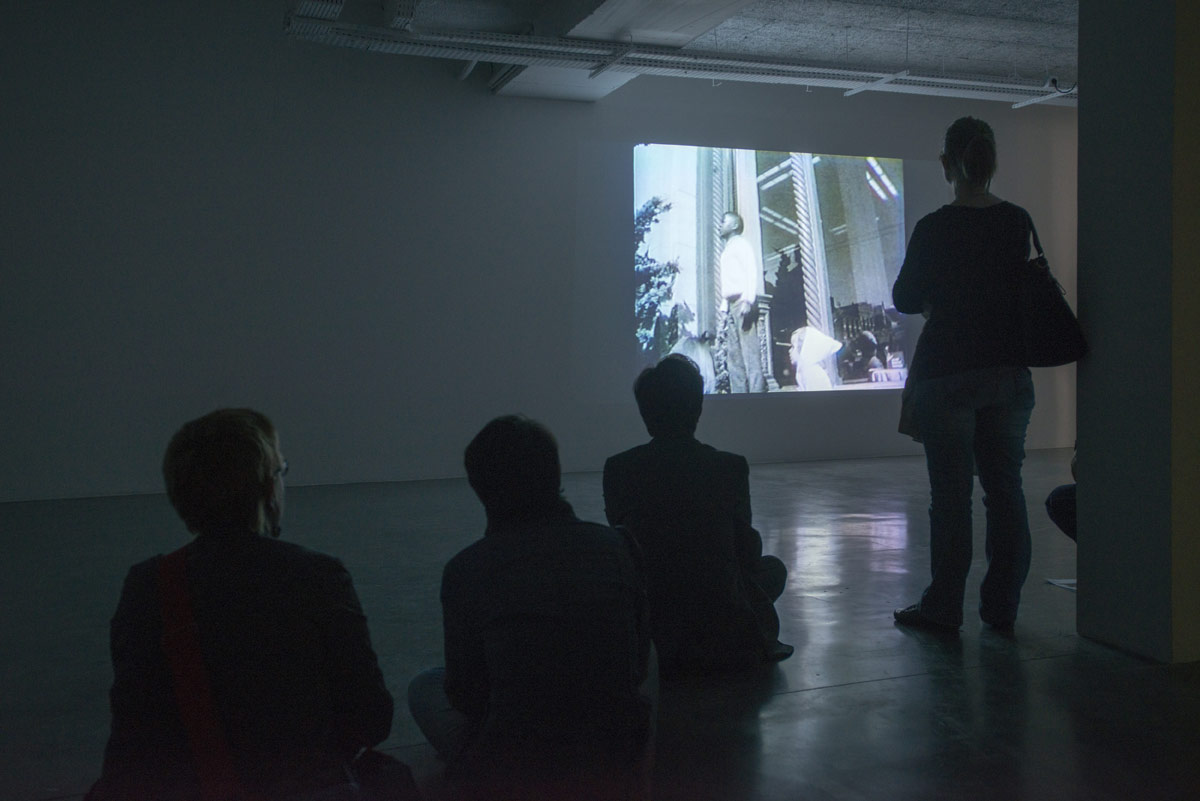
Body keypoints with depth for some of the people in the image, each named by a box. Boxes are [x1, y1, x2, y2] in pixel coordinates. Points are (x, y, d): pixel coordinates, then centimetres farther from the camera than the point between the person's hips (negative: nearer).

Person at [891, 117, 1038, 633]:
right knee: (1005, 489, 11)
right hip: (1010, 374, 5)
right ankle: (1001, 606, 18)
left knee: (951, 494, 2)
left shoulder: (935, 228, -12)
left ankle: (943, 609, 10)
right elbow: (1021, 287, 11)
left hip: (948, 373, -4)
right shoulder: (1018, 222, 1)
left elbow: (905, 299, -2)